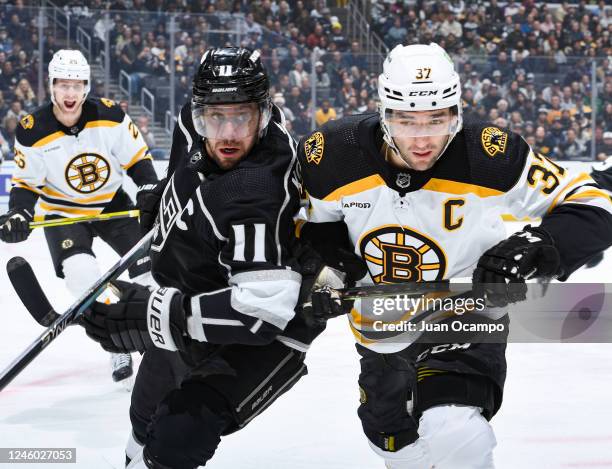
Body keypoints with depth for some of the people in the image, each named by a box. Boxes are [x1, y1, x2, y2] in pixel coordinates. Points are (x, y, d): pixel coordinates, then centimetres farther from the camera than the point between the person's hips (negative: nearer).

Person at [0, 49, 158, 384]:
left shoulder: (109, 115, -16)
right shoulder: (33, 132, -19)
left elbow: (137, 158, -6)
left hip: (112, 204, 2)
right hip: (62, 213, -2)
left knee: (149, 257, -2)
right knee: (82, 274, -23)